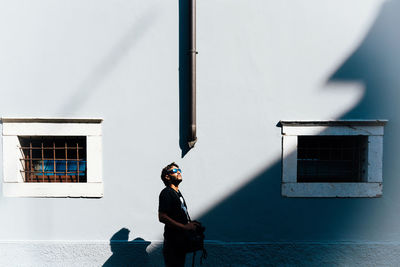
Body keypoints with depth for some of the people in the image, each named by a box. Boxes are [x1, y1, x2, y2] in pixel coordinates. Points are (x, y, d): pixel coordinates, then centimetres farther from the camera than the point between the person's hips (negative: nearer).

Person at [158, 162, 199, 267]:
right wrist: (185, 226, -21)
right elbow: (162, 217, -21)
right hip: (173, 243, -9)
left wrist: (191, 224, 8)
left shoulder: (178, 193, 19)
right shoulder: (166, 193, -10)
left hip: (181, 242, 9)